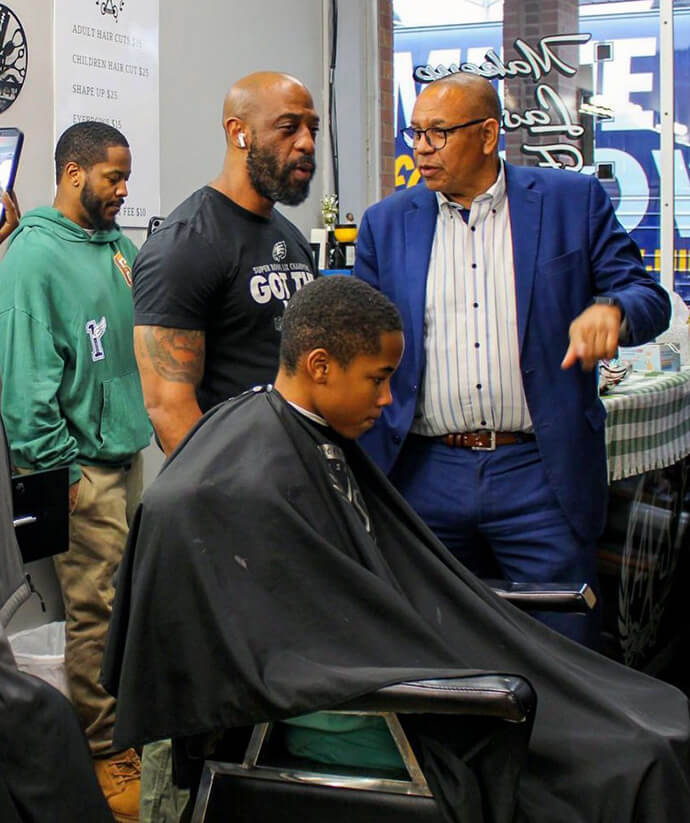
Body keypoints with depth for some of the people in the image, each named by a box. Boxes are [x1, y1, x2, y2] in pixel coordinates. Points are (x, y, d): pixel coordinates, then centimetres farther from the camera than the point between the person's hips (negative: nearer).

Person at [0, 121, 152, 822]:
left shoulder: (117, 246, 12)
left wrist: (139, 426, 16)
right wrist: (56, 468, -16)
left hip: (126, 453, 8)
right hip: (81, 464, -8)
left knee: (125, 598, 14)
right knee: (93, 611, -2)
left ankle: (125, 720, 28)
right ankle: (104, 755, 9)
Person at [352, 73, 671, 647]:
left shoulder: (573, 202, 4)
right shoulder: (386, 223, 10)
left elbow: (649, 298, 2)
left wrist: (610, 310, -21)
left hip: (539, 474, -2)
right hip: (427, 478, 2)